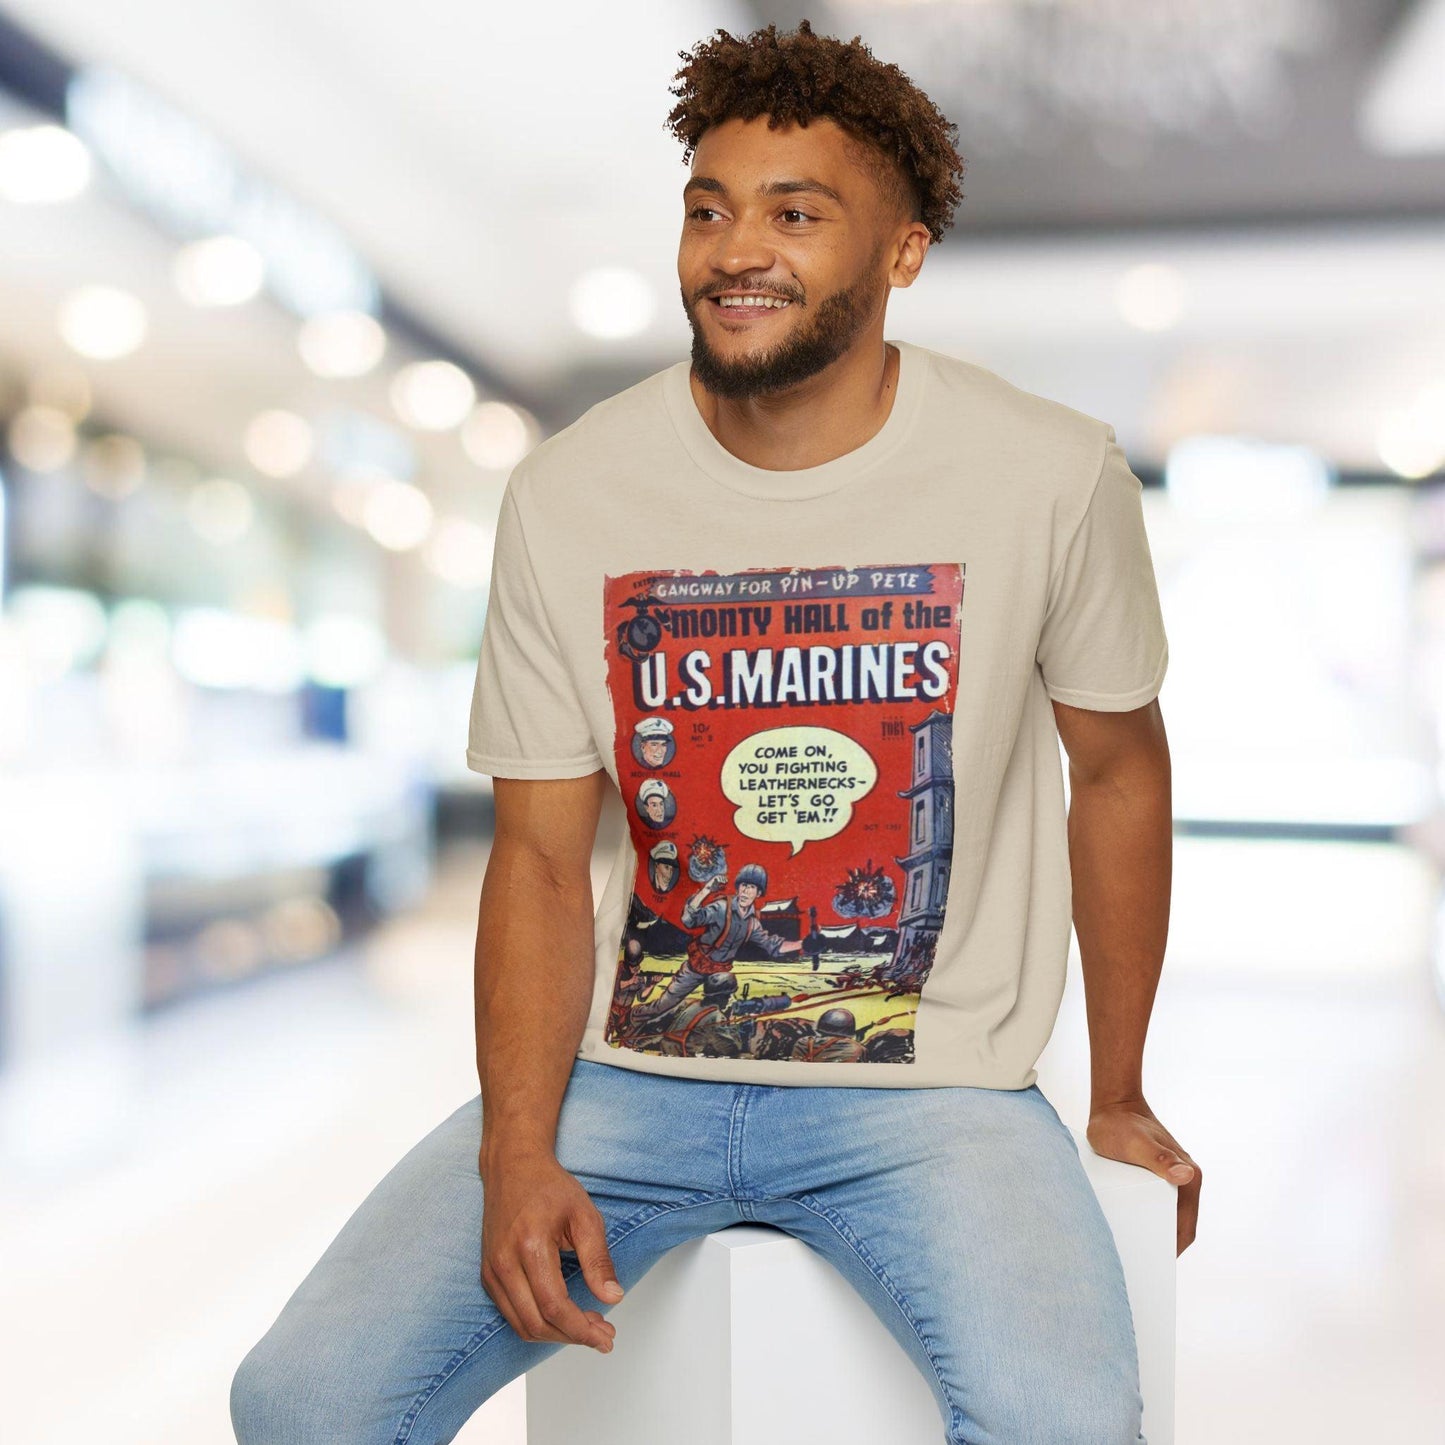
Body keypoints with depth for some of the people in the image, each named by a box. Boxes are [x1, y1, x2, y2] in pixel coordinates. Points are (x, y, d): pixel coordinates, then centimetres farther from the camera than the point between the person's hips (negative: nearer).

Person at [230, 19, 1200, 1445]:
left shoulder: (1051, 474, -7)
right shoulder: (565, 495, -4)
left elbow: (1117, 767, 7)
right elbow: (540, 857, 1)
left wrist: (1119, 1097, 14)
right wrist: (518, 1155, -12)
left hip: (928, 1086, -1)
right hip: (626, 1073, 2)